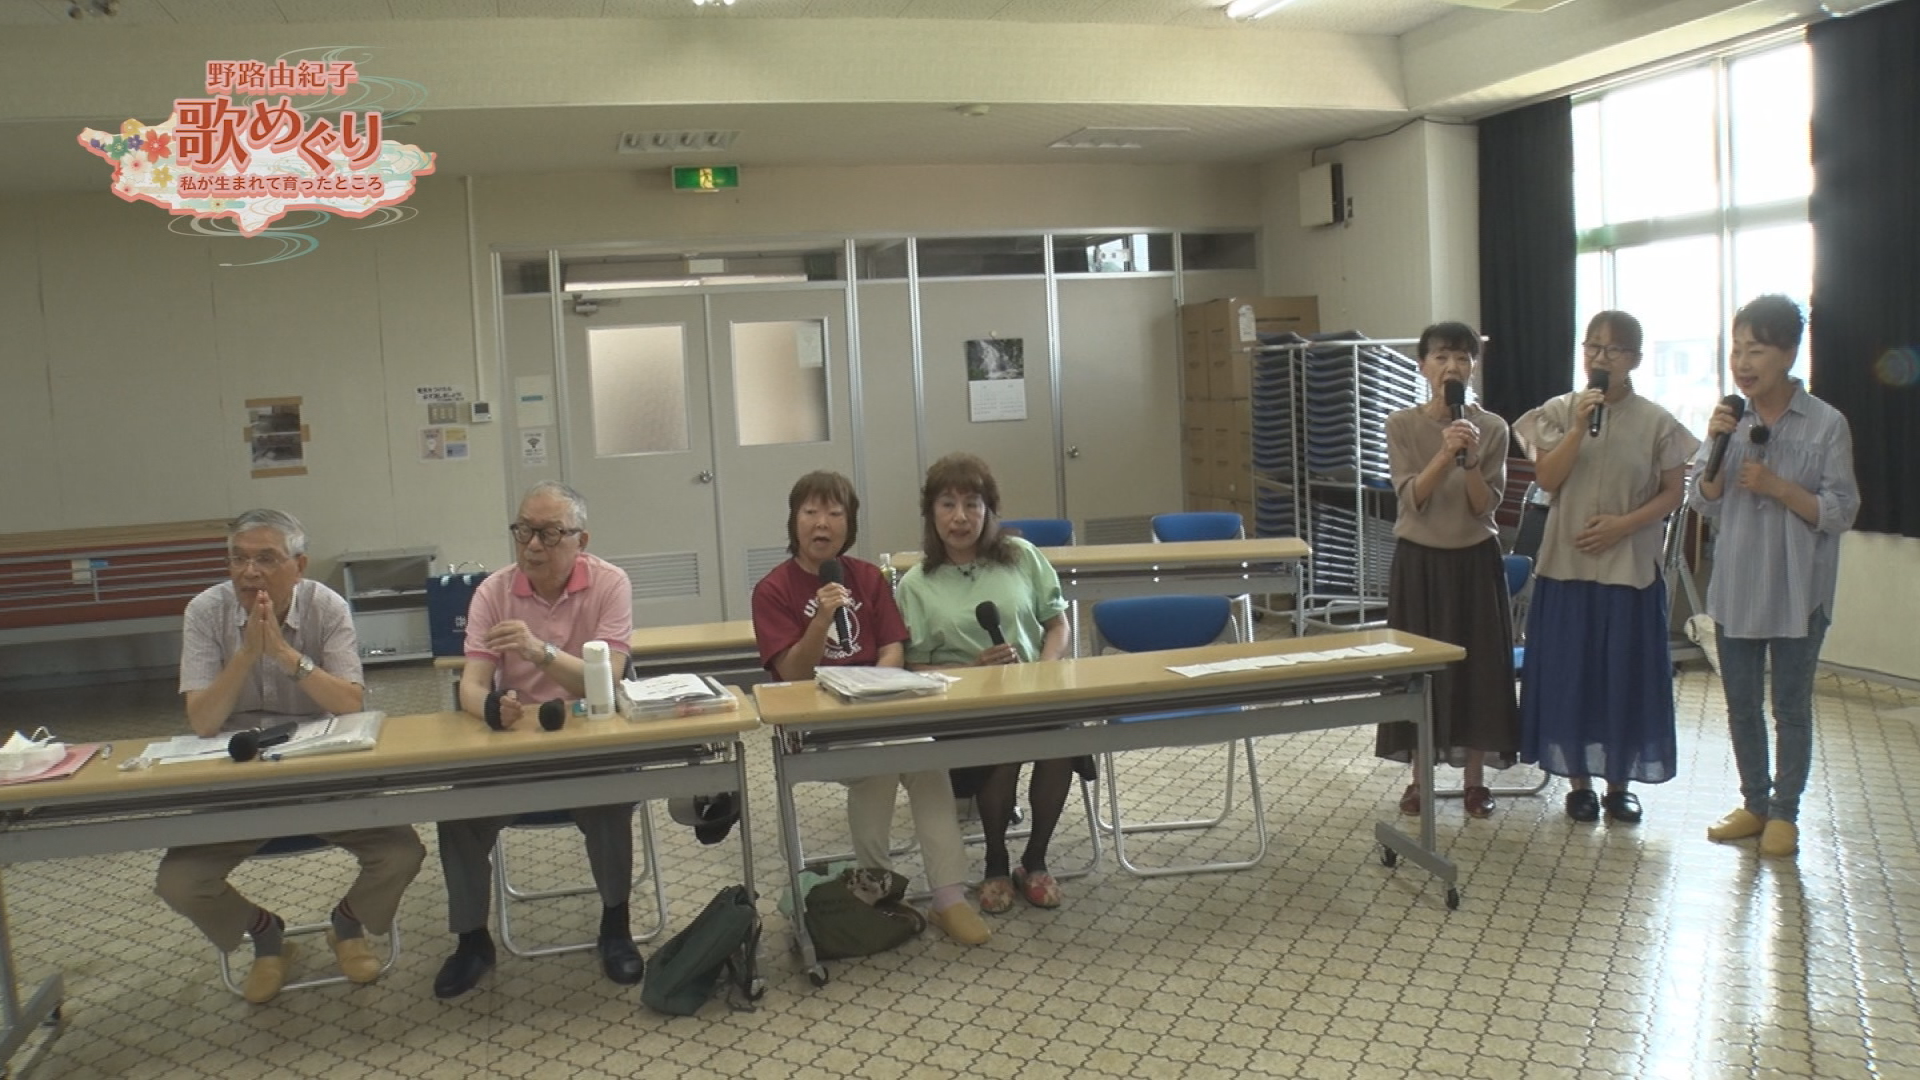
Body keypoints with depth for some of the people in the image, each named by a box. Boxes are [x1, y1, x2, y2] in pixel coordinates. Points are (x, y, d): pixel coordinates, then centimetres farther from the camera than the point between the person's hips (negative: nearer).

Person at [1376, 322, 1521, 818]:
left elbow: (1484, 506, -7)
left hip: (1474, 560, 1)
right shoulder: (1402, 425, -5)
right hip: (1419, 560, -1)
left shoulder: (1492, 428, -3)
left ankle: (1476, 779, 18)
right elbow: (1412, 498, -13)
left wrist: (1470, 459, -23)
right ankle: (1419, 777, 17)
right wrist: (1445, 453, -26)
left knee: (1477, 664, 5)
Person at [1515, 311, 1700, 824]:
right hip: (1567, 564, 1)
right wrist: (1580, 428, -18)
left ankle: (1619, 782, 19)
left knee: (1625, 676, 5)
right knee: (1570, 673, 4)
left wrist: (1624, 523, -13)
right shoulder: (1559, 411, 1)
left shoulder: (1655, 421, -1)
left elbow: (1673, 493, 1)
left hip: (1630, 567, 0)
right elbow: (1546, 479, -7)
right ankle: (1579, 781, 17)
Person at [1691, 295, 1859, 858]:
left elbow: (1840, 513, -9)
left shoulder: (1826, 424, -10)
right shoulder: (1733, 421, 2)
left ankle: (1784, 812, 22)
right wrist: (1715, 449, -11)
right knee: (1741, 705, 14)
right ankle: (1754, 802, 29)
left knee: (1791, 708, 8)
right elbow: (1708, 506, 3)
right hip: (1736, 588, 4)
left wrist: (1776, 486, -21)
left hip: (1796, 593, -4)